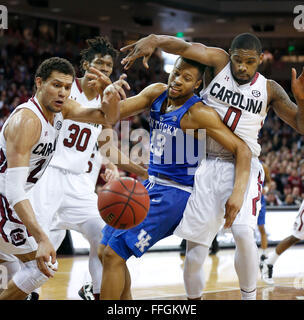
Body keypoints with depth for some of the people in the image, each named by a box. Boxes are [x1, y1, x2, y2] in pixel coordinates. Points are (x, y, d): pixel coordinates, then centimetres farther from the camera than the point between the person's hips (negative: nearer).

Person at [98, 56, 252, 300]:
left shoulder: (198, 114, -18)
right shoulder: (156, 94, 3)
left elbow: (242, 149, -19)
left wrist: (239, 192, -34)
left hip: (174, 194, -8)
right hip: (150, 185, 8)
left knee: (113, 254, -14)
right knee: (106, 251, 12)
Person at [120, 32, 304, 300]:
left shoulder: (269, 90, 2)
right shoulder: (219, 61, -1)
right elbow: (185, 47, -19)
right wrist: (154, 40, -39)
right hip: (206, 167, 1)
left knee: (243, 232, -27)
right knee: (194, 254, 0)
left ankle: (249, 297, -11)